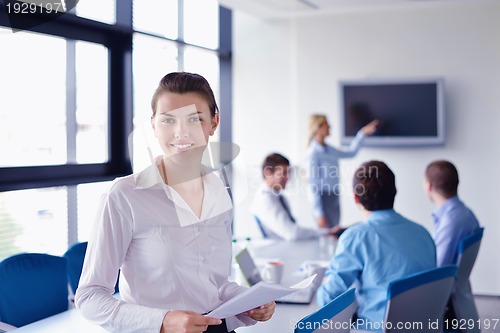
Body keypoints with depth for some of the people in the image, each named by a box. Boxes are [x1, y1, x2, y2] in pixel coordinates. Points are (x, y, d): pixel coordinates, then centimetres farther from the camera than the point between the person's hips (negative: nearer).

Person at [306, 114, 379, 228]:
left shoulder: (328, 149, 8)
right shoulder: (313, 152, -14)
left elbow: (350, 153, 25)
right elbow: (313, 185, -15)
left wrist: (362, 133, 22)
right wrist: (319, 214, -16)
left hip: (334, 199, 8)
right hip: (324, 200, -8)